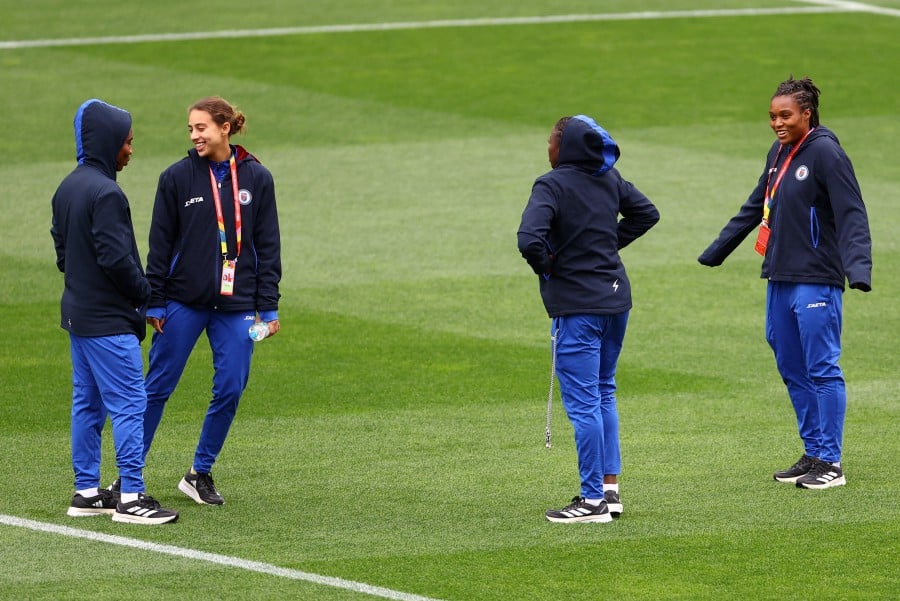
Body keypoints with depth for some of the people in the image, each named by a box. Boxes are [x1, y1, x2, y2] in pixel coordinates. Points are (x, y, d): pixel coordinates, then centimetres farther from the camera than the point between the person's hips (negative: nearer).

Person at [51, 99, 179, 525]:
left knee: (87, 404, 13)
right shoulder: (105, 193, -19)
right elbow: (116, 257, -21)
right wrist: (145, 293, -7)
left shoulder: (67, 189, 11)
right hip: (109, 321, -10)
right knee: (129, 403, -7)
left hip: (77, 313, 10)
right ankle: (131, 497, -8)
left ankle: (86, 492, 17)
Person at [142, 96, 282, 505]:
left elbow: (267, 245, 6)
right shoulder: (177, 177, -2)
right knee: (158, 386, 1)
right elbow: (160, 243, 2)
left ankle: (201, 473, 16)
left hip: (236, 304, 2)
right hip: (183, 303, -2)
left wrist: (268, 307, 2)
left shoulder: (256, 179, 2)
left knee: (230, 390, 0)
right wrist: (154, 302, -1)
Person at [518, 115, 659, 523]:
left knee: (582, 403, -2)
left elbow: (529, 239, -28)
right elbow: (647, 213, 20)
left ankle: (593, 501, 1)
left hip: (577, 305, -8)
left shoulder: (552, 185, -16)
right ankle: (610, 489, 21)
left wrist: (545, 268, -9)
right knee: (604, 394, 19)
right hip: (615, 296, 8)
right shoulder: (609, 179, 6)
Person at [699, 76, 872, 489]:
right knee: (792, 369, 11)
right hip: (780, 279, 9)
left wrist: (858, 268, -30)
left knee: (822, 369, -6)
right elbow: (756, 208, 25)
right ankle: (813, 454, 19)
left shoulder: (825, 153, -11)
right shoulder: (779, 153, 13)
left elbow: (851, 216, -17)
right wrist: (717, 250, 29)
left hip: (817, 281, -9)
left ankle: (830, 463, -2)